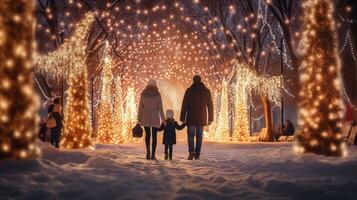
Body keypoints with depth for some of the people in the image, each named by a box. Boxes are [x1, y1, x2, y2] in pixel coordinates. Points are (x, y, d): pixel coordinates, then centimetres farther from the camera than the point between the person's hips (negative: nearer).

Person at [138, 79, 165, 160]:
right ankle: (153, 155, 2)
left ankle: (148, 151, 0)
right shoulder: (157, 94, -6)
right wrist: (163, 120, -2)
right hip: (155, 118, -2)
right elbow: (160, 108, -8)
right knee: (154, 136, 6)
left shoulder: (143, 94, 1)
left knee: (147, 135, 17)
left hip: (145, 118, 2)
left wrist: (139, 119, 6)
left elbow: (140, 107, 0)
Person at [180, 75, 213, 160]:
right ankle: (197, 154, 6)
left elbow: (184, 105, -5)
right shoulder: (207, 91, 5)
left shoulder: (189, 90, -2)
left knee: (191, 135, 5)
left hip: (191, 117, -2)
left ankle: (191, 152, -12)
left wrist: (183, 118, -2)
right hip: (202, 118, 2)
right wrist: (210, 119, 9)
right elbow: (210, 106, 4)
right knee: (199, 136, 8)